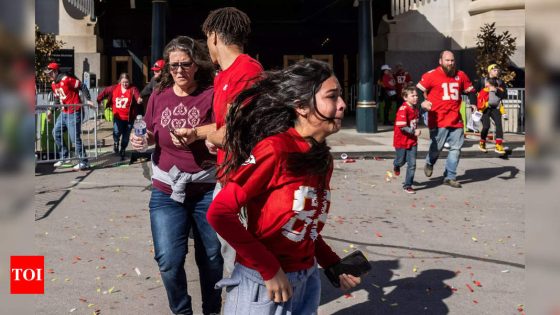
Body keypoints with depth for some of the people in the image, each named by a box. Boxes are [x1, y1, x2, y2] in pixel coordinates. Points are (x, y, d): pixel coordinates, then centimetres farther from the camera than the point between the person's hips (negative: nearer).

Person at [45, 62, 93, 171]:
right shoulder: (53, 84, 12)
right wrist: (51, 110, 19)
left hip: (74, 113, -9)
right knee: (56, 133, 12)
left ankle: (84, 163, -3)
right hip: (63, 113, 9)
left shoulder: (67, 79, -15)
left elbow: (82, 87, -16)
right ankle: (64, 157, 24)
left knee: (75, 137, -9)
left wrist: (88, 100, -21)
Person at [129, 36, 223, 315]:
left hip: (207, 190, -2)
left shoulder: (211, 94, -8)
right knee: (168, 260, -1)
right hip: (166, 191, 2)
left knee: (211, 257, 14)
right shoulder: (159, 95, 4)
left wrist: (195, 134, -27)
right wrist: (142, 139, -6)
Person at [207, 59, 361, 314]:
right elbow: (219, 214, -20)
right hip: (263, 284, -6)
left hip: (307, 281, 7)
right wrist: (269, 269, -18)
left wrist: (333, 265, 3)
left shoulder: (323, 159, 3)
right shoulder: (274, 149, -19)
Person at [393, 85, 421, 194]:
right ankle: (396, 166, 52)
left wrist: (416, 131, 8)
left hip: (412, 141, 5)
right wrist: (413, 131, -28)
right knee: (401, 161, 15)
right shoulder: (403, 109, -20)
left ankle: (407, 185, 9)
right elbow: (401, 126, -26)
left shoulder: (416, 109, 4)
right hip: (401, 140, -5)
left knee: (412, 164, -1)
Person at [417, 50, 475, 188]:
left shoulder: (460, 75, 11)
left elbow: (469, 89, 25)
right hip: (438, 120, -5)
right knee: (437, 147, 2)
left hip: (456, 120, 5)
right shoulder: (431, 75, -3)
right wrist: (423, 102, -16)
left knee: (456, 148, 3)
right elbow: (418, 90, -1)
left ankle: (450, 177, 14)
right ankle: (429, 164, 36)